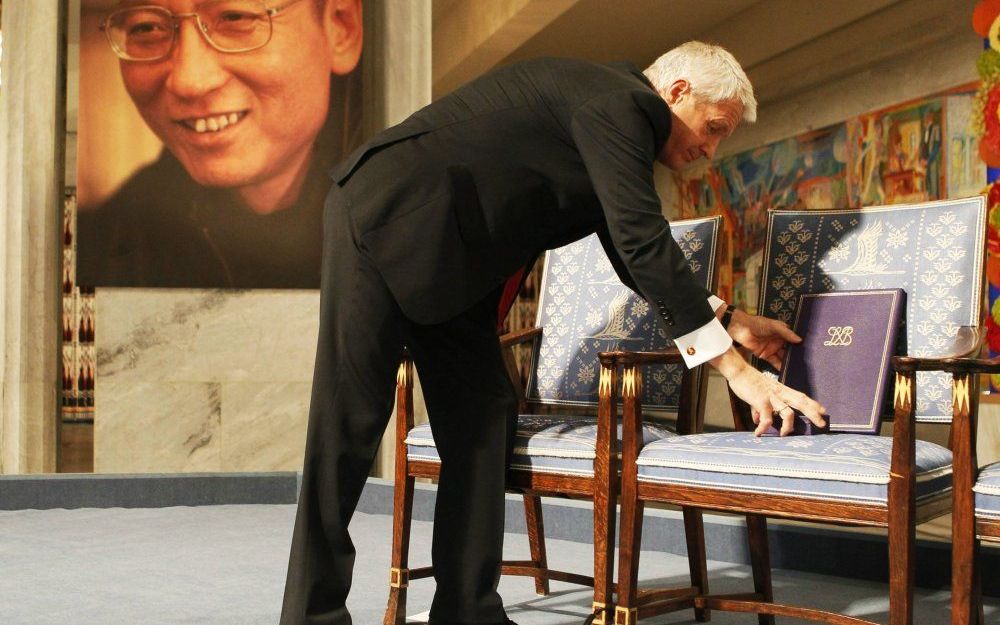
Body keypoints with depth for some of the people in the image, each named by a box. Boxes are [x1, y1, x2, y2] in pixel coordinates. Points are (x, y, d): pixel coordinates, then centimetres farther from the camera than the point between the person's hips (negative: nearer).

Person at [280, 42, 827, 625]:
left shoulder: (619, 117, 15)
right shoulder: (618, 101, -15)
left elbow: (634, 254, 22)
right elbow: (645, 245, -21)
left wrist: (733, 321, 19)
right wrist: (735, 367, -18)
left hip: (446, 258, 10)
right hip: (388, 215, -10)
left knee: (482, 421, 4)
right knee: (351, 422, -8)